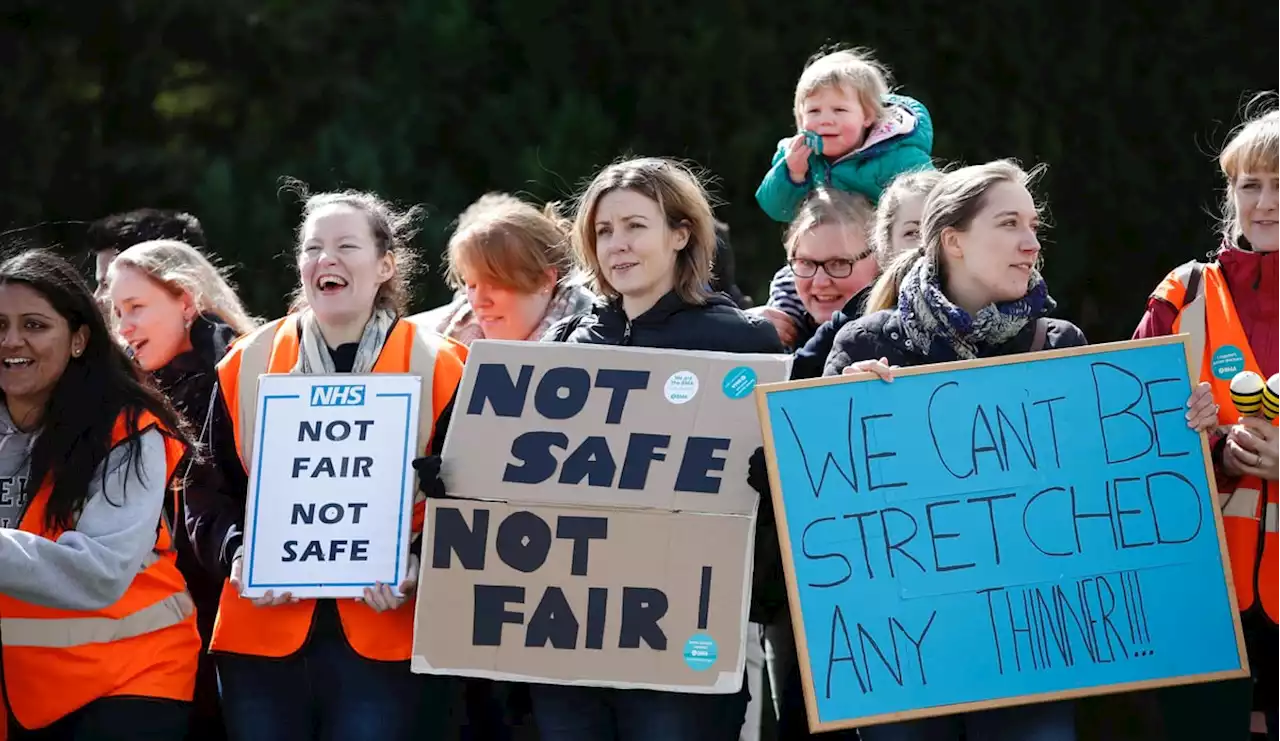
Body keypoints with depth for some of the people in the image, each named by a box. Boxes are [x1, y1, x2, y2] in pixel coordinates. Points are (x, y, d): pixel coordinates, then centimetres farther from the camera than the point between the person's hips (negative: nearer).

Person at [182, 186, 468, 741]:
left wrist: (421, 565, -16)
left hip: (388, 638, -2)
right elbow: (209, 489, 11)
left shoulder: (438, 368, 2)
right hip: (264, 636, 2)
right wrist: (238, 553, -8)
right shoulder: (248, 365, 9)